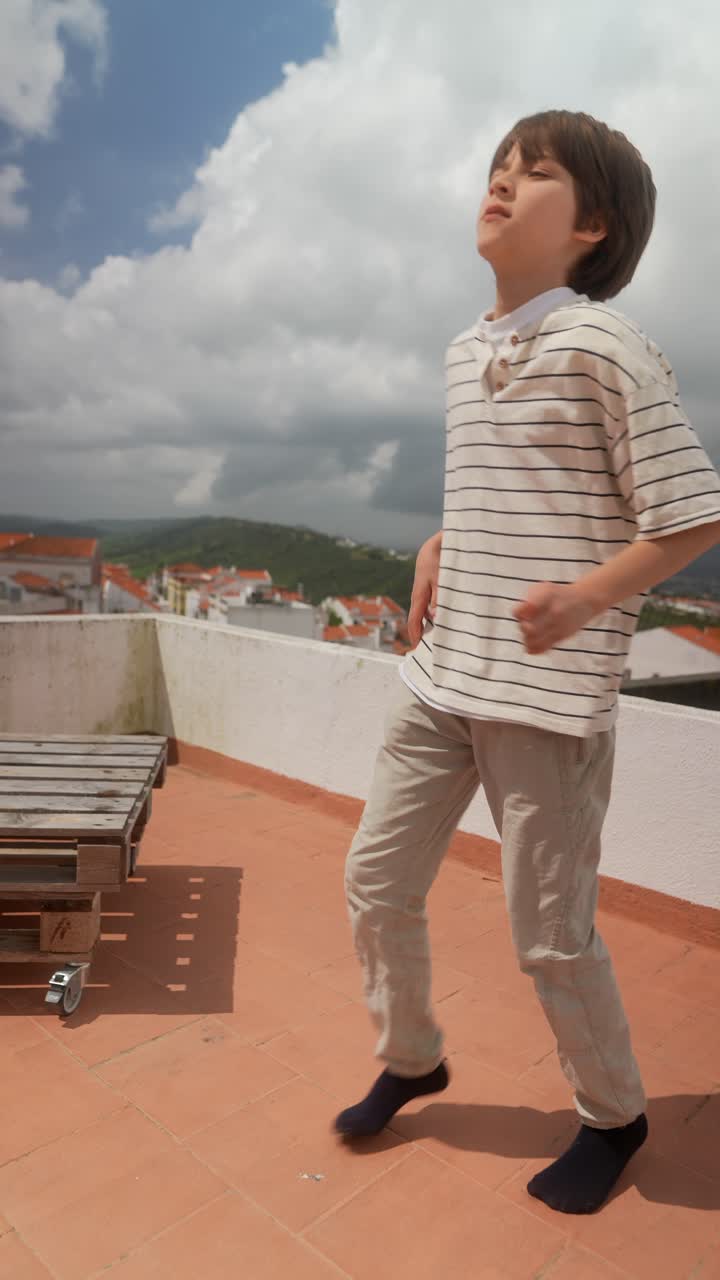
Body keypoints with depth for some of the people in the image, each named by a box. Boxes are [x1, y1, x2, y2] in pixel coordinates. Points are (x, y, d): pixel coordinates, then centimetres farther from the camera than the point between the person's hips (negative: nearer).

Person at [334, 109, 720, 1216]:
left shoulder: (604, 344, -8)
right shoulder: (464, 353, 14)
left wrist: (585, 597, -23)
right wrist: (438, 550, 8)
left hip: (550, 693, -7)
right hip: (440, 677, 7)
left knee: (550, 934, 5)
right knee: (376, 882, 13)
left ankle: (614, 1116, 35)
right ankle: (411, 1059, 40)